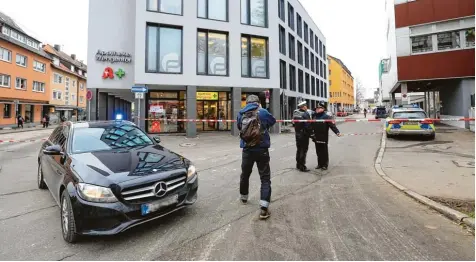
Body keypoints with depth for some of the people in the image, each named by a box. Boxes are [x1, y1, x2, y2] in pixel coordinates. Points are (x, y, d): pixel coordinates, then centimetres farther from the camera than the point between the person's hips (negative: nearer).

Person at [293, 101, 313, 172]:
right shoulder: (305, 114, -18)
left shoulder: (295, 113, 5)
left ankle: (298, 164, 27)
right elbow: (308, 126, -20)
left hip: (297, 134, 8)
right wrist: (311, 134, -13)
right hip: (304, 135, -8)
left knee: (299, 149, 17)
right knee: (304, 150, 0)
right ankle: (302, 166, 5)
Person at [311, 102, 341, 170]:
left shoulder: (327, 117, -10)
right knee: (318, 152, 13)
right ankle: (320, 164, 25)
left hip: (324, 138, -5)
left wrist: (337, 132, -32)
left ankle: (325, 165, 17)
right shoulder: (314, 116, 7)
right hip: (316, 138, 5)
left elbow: (332, 125, -20)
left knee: (324, 152, 5)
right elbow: (311, 126, 14)